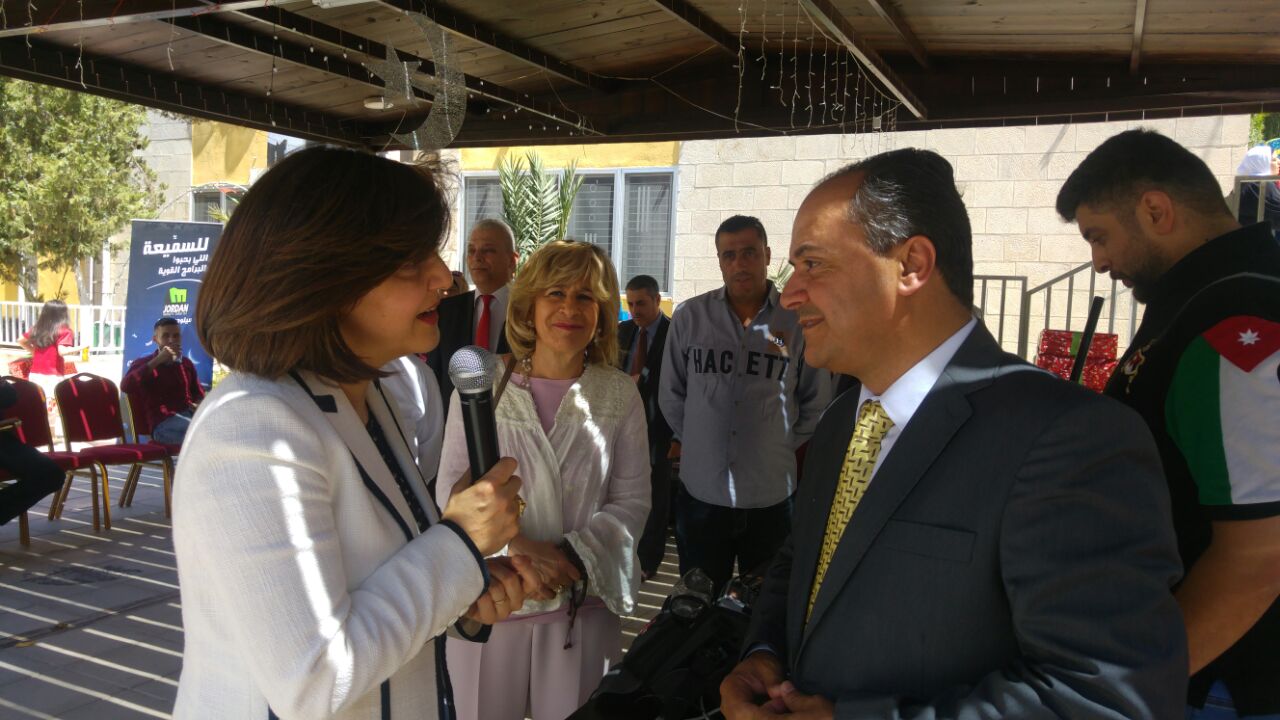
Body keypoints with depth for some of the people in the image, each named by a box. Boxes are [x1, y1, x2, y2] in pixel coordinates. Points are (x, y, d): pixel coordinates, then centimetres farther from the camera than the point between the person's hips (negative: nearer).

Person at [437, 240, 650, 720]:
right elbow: (452, 488, -4)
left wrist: (570, 556, -16)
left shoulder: (620, 396, 0)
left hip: (583, 602, 1)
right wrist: (516, 549, -18)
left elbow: (631, 500, -1)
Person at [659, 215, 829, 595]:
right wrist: (692, 441, 9)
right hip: (700, 492, 1)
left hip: (772, 496, 0)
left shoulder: (800, 320, -4)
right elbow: (671, 393, 8)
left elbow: (816, 403, 6)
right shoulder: (689, 316, -2)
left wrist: (785, 449, 6)